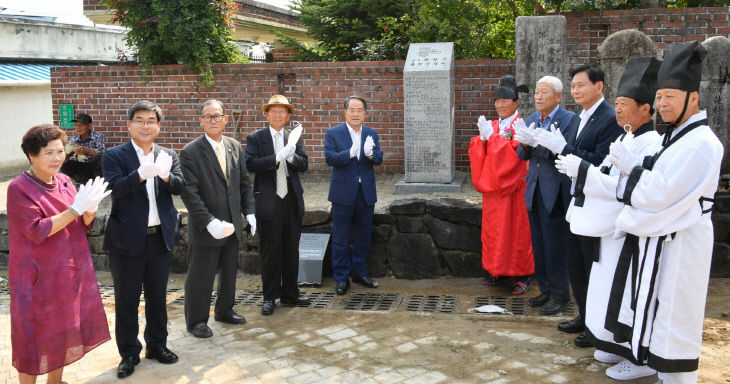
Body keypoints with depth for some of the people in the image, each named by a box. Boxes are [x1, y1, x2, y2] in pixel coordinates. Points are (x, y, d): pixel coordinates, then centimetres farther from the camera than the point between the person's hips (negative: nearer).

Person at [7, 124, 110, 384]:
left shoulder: (63, 181, 5)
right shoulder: (19, 189, -14)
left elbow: (85, 224, 5)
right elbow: (37, 231, -21)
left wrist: (91, 207, -17)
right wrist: (75, 208, -25)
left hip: (72, 271, 7)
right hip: (39, 276, -6)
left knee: (63, 329, 16)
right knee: (36, 334, 3)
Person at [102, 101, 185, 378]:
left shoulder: (169, 156, 6)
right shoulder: (114, 156, -4)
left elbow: (179, 187, -8)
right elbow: (115, 188, -20)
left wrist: (166, 175, -30)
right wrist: (142, 174, -36)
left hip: (160, 237, 3)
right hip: (127, 239, -3)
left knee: (157, 296, 16)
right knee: (126, 299, 7)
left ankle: (157, 344, 32)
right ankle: (129, 353, 20)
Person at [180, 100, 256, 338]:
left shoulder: (235, 147, 6)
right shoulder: (190, 152, -13)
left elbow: (244, 183, 12)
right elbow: (189, 193, -17)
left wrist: (249, 212, 1)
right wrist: (209, 222, -24)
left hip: (232, 225, 6)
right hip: (205, 229, -6)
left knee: (229, 272, 19)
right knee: (200, 278, 6)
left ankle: (224, 311, 38)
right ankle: (196, 321, 22)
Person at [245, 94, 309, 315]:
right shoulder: (255, 138, 1)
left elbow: (304, 165, 4)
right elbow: (250, 164, -13)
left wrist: (291, 157, -16)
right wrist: (277, 157, -21)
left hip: (292, 201, 4)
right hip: (268, 202, -4)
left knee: (291, 251, 11)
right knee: (270, 252, 3)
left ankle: (289, 295, 23)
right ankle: (270, 298, 15)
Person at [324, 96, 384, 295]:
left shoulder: (372, 134, 7)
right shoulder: (333, 133, -3)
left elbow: (379, 160, -2)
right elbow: (329, 158, -14)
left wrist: (370, 153, -25)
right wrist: (350, 153, -30)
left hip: (366, 193, 4)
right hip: (343, 193, -3)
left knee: (364, 235, 12)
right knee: (340, 237, 3)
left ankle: (360, 272, 27)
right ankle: (341, 277, 14)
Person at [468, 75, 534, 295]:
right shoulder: (492, 125, 13)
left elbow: (515, 151, -19)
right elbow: (478, 152, 6)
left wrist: (491, 136, -20)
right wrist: (482, 138, -13)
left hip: (513, 186, -6)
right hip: (492, 186, 6)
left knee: (516, 228, -1)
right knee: (493, 228, 8)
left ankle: (522, 275, 9)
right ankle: (498, 271, 19)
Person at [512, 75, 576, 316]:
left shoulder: (569, 119, -9)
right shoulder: (531, 120, 12)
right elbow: (523, 156, 11)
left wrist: (539, 141, -26)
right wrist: (525, 143, -10)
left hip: (555, 193, -7)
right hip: (534, 191, 7)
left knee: (555, 246, -1)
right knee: (538, 244, 14)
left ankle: (560, 295, 12)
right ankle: (546, 290, 26)